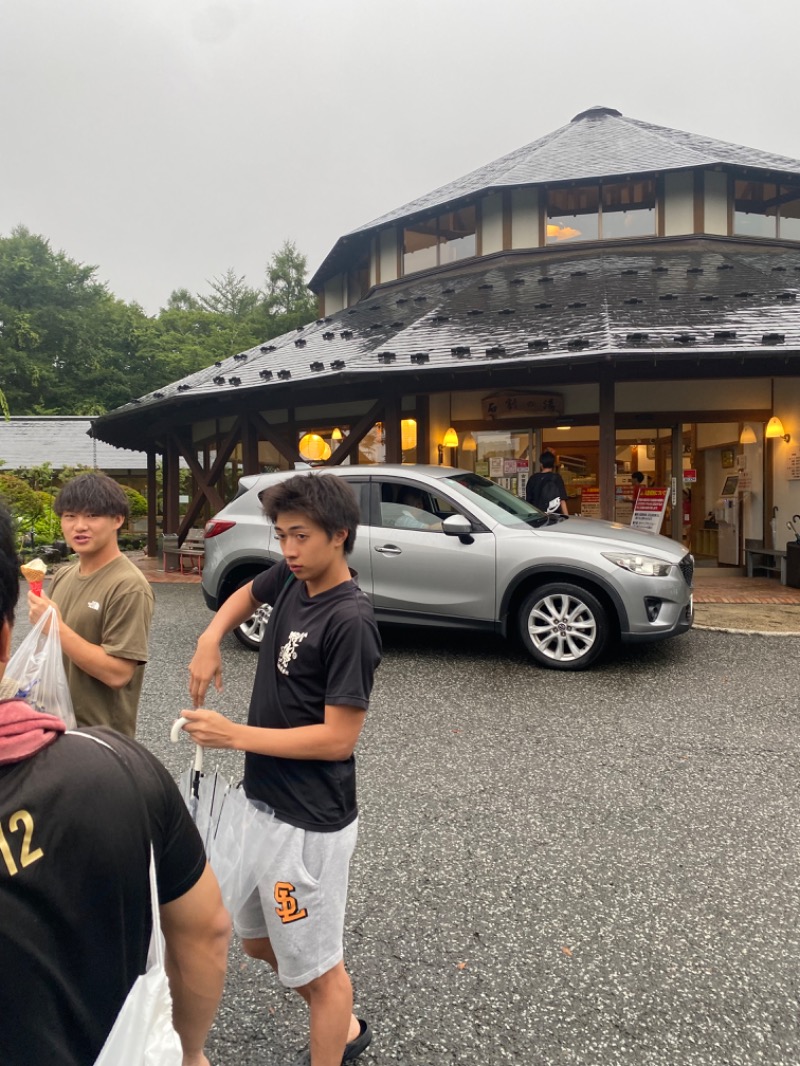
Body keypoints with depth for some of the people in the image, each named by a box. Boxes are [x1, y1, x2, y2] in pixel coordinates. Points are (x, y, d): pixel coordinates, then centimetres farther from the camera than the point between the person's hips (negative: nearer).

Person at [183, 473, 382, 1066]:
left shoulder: (350, 622, -23)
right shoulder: (292, 580, -1)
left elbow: (338, 738, -22)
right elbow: (246, 596, 21)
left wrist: (234, 736, -20)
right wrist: (210, 641, 2)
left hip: (309, 821, -9)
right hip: (263, 799, 9)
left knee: (315, 962, 10)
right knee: (259, 940, 25)